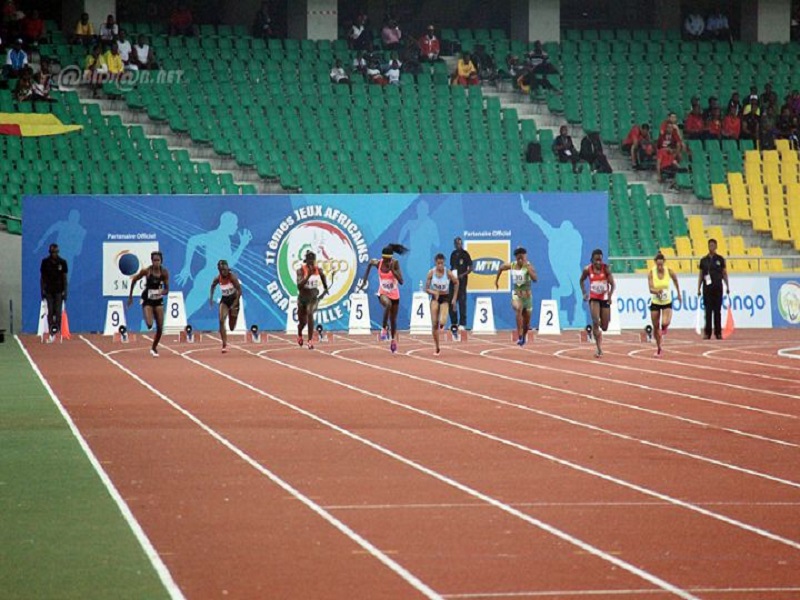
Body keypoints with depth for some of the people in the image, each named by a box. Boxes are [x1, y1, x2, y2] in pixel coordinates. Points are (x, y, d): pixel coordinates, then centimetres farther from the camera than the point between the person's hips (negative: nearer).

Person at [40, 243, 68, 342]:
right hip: (48, 291, 1)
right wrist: (42, 291, 1)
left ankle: (56, 331, -1)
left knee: (58, 312, -7)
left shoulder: (62, 262, 1)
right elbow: (42, 278, 6)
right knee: (50, 312, -2)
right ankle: (51, 333, 0)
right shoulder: (45, 262, 2)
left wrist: (65, 292, -1)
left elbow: (64, 278, 4)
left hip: (59, 291, -1)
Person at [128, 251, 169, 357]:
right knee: (149, 324, -23)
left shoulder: (164, 272, -8)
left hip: (158, 300, 3)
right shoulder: (146, 271, -14)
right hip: (147, 300, -3)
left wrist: (163, 292, -27)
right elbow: (134, 280, 1)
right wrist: (130, 296, 4)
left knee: (160, 327, 3)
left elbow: (167, 289, -3)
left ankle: (154, 348, 25)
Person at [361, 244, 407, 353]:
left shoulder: (395, 264, -17)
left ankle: (393, 340, 38)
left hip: (394, 295, 1)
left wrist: (392, 270, -33)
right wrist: (365, 279, 12)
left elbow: (401, 281, -23)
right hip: (383, 293, -1)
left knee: (393, 320, 13)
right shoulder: (378, 263, -12)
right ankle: (384, 329, -22)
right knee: (388, 304, -38)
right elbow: (370, 263, 13)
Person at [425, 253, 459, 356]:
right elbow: (426, 288, -5)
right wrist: (433, 292, -27)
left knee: (442, 322, -24)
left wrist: (454, 298, 4)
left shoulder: (448, 273, -13)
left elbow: (456, 283, 5)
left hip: (445, 298, -1)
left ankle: (442, 323, 16)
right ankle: (437, 348, 9)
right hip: (435, 298, 1)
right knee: (434, 324, -3)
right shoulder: (431, 273, -9)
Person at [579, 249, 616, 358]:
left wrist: (610, 295, -30)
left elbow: (612, 283, -14)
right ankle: (599, 349, -17)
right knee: (595, 322, -20)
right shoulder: (588, 270, -6)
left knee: (604, 327, 6)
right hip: (593, 298, 0)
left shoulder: (606, 268, -11)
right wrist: (584, 293, 2)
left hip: (604, 299, 0)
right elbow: (582, 280, 13)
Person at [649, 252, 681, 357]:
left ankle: (663, 329, 15)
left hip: (667, 302, -1)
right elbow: (651, 289, -21)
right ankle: (659, 349, 26)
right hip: (655, 302, 1)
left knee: (665, 323, -25)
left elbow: (675, 281, 11)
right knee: (656, 327, 7)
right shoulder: (651, 273, -14)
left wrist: (678, 293, 20)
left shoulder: (669, 272, -11)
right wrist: (657, 291, -43)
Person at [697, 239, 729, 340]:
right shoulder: (703, 260, 6)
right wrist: (699, 289, 3)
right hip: (707, 288, 0)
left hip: (718, 288, 0)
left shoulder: (720, 259, 5)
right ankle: (707, 333, -1)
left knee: (717, 311, 2)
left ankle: (718, 332, 6)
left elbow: (724, 274, 7)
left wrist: (727, 286, -1)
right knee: (708, 311, -2)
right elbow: (700, 275, 9)